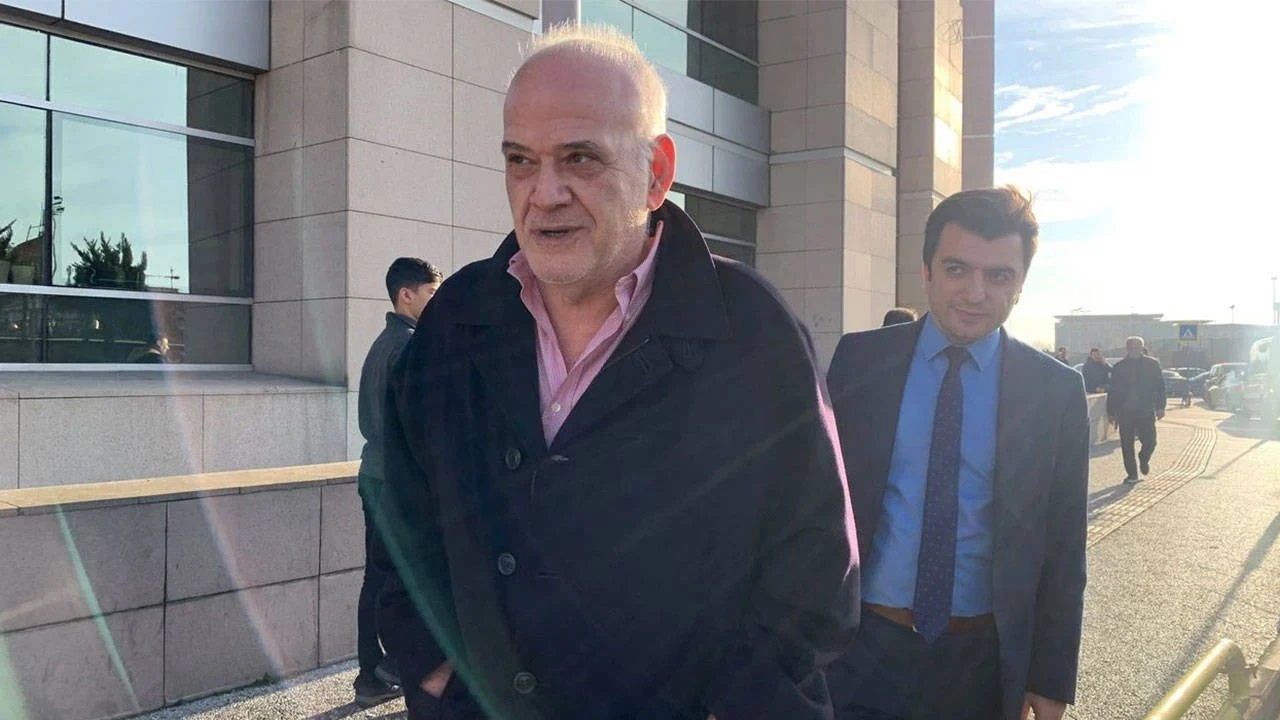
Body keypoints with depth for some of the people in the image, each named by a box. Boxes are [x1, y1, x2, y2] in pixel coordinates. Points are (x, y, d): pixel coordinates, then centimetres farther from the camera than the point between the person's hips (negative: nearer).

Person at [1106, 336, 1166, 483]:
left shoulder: (1152, 364, 4)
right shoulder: (1119, 367, 3)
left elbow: (1160, 387, 4)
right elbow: (1112, 391, 5)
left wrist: (1160, 407, -3)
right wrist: (1112, 412, 2)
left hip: (1146, 410, 0)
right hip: (1125, 412, 0)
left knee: (1149, 441, -3)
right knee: (1127, 445, 2)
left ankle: (1144, 460, 30)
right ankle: (1132, 474, 14)